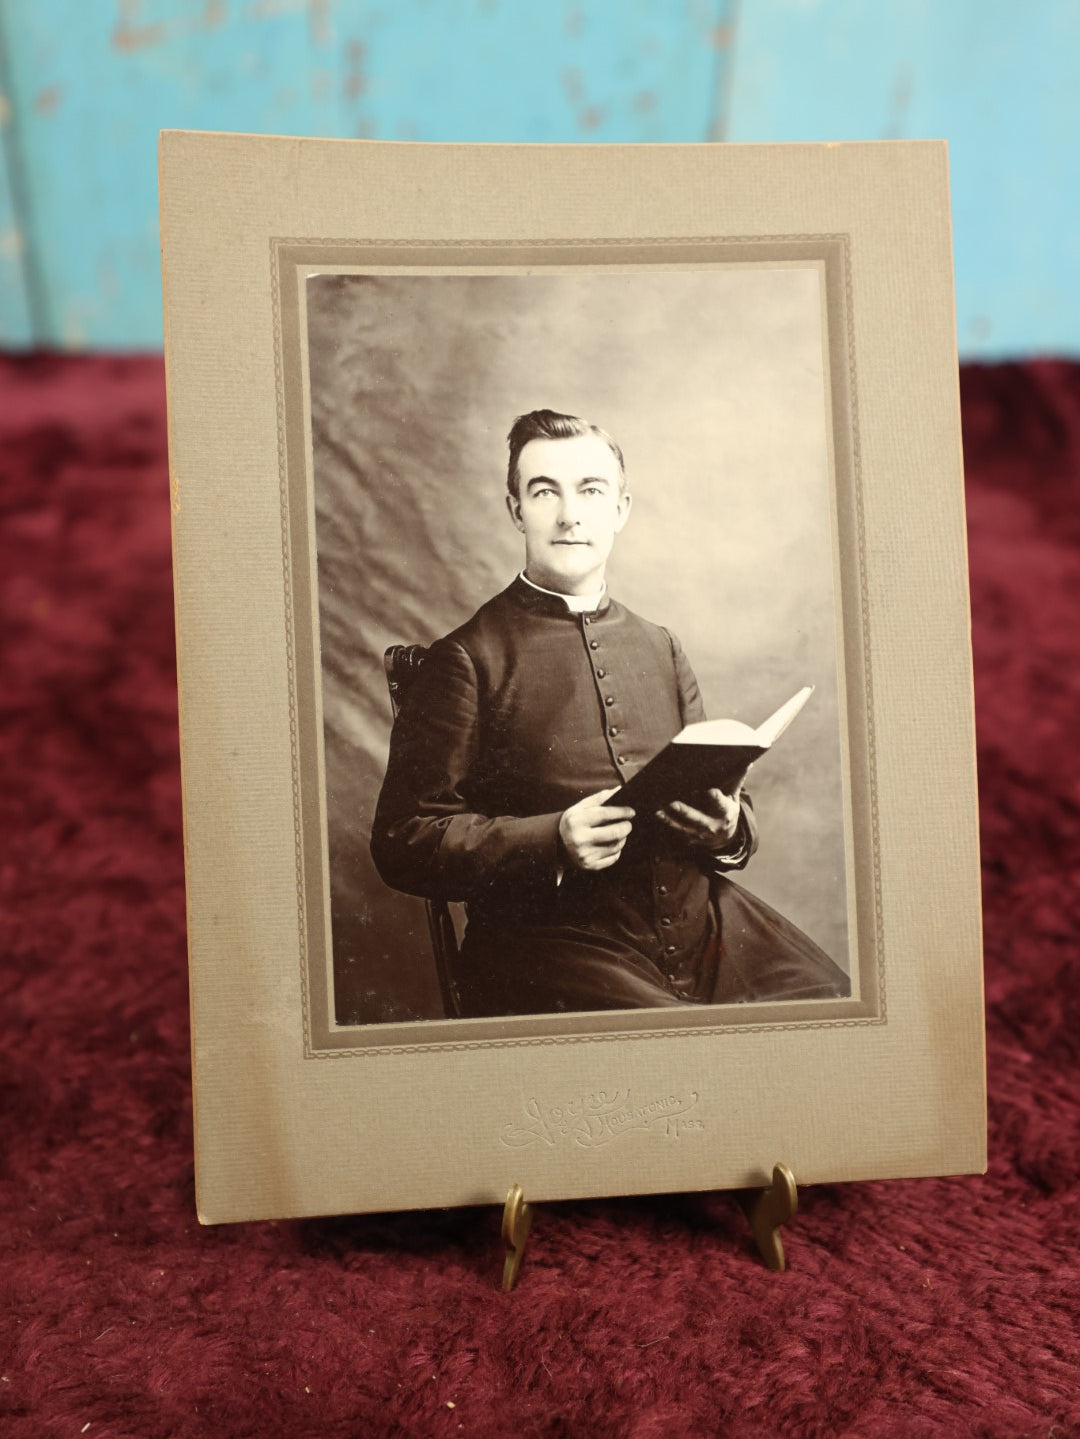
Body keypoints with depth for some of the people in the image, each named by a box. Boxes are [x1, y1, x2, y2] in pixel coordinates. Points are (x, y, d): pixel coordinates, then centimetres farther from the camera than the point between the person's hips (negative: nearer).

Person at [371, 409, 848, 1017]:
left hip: (703, 920, 6)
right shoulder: (467, 659, 1)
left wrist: (730, 828, -1)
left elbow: (729, 799, 23)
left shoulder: (662, 648, 18)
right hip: (551, 939, -5)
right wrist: (555, 841, -17)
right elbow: (403, 841, -4)